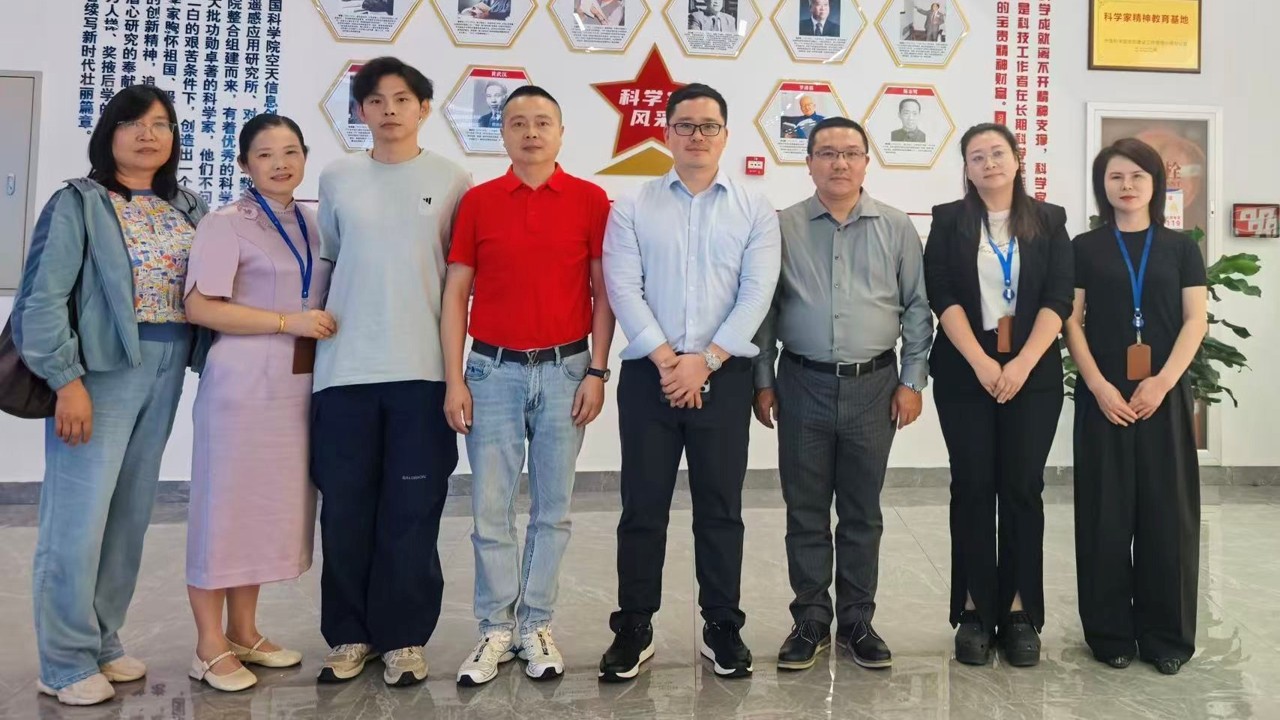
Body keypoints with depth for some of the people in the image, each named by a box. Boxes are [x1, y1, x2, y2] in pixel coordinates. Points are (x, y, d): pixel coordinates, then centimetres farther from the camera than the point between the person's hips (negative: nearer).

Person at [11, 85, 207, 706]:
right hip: (101, 370, -5)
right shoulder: (78, 204, -3)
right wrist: (67, 380, -16)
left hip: (166, 373, 6)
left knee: (131, 515, 11)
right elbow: (43, 299, -9)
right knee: (80, 516, -4)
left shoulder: (186, 209, 14)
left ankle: (103, 642, 24)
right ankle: (66, 663, 9)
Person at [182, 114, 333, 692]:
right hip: (242, 383, -6)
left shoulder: (313, 225, 12)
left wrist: (325, 326, 5)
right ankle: (210, 646, 13)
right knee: (227, 503, 1)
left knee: (273, 505, 12)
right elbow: (201, 306, -15)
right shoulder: (225, 224, -6)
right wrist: (288, 322, -18)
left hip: (299, 383, 6)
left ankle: (244, 633, 25)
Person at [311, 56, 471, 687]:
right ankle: (349, 634, 21)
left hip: (422, 368, -1)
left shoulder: (452, 181, 4)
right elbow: (327, 262, 15)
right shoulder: (337, 179, 8)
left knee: (412, 512, 4)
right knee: (345, 510, 6)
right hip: (344, 368, 2)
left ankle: (404, 639, 17)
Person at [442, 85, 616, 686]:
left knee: (552, 508, 8)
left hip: (565, 370, 0)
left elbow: (603, 292, 2)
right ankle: (496, 630, 19)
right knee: (490, 509, 4)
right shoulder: (477, 202, 4)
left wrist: (597, 372, -4)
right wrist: (454, 381, -2)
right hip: (493, 370, 1)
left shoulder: (590, 200, 1)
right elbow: (455, 294, 3)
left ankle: (536, 626, 22)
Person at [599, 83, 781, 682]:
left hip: (724, 375, 0)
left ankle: (722, 627, 21)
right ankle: (633, 629, 18)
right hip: (648, 374, 0)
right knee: (643, 508, 5)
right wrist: (667, 360, -13)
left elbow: (757, 294, -4)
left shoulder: (754, 210, 6)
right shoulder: (632, 208, 5)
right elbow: (622, 289, -4)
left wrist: (705, 360, -12)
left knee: (720, 508, 7)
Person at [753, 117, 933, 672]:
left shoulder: (896, 228, 4)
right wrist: (763, 380, 2)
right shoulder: (783, 227, 2)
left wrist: (913, 380, 0)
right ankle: (811, 621, 21)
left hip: (873, 385, 1)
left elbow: (917, 307, 6)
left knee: (863, 513, 10)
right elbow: (764, 307, 5)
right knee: (805, 512, 8)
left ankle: (857, 621, 24)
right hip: (803, 385, 0)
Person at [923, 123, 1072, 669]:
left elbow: (1058, 298, -1)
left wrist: (1021, 364, -14)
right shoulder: (948, 220, 5)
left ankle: (1019, 612, 10)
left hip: (1034, 372, 1)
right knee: (972, 487, 1)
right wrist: (981, 363, -15)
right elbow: (942, 297, -5)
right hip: (965, 372, -1)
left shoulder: (1049, 220, 8)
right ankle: (975, 611, 9)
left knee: (1023, 488, 1)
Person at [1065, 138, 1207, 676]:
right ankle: (1110, 633, 13)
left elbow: (1196, 320, 2)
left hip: (1165, 396, 1)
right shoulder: (1085, 248, 5)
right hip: (1103, 396, -1)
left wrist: (1163, 382, -11)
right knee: (1105, 515, 2)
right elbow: (1072, 321, 0)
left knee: (1167, 514, 4)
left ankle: (1167, 635, 15)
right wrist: (1099, 386, -11)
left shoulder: (1180, 247, 8)